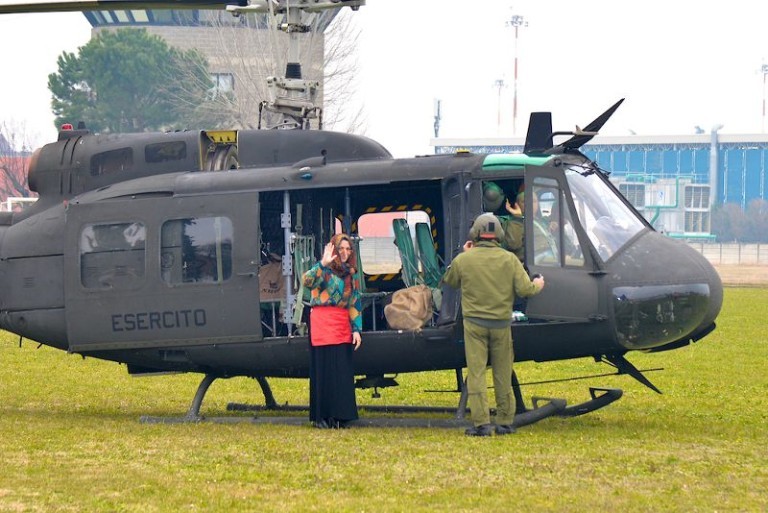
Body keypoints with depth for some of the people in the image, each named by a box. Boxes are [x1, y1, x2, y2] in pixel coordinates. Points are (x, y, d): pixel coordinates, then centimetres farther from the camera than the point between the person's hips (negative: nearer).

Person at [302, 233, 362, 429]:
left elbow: (355, 303, 18)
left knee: (343, 371, 4)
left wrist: (356, 329, 11)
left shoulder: (350, 273, 17)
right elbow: (308, 282, -23)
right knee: (324, 370, -5)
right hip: (323, 322, -6)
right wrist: (323, 263, -35)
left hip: (343, 324, 6)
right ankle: (321, 417, -1)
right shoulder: (325, 270, -2)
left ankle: (339, 416, 10)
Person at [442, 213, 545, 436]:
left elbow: (449, 280, 14)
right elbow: (525, 289, -5)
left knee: (476, 373, 0)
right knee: (503, 375, 11)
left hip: (474, 323, -2)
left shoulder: (463, 260, -5)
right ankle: (505, 422, 16)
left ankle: (481, 423, -7)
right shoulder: (509, 259, -3)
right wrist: (537, 285, 18)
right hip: (501, 324, 2)